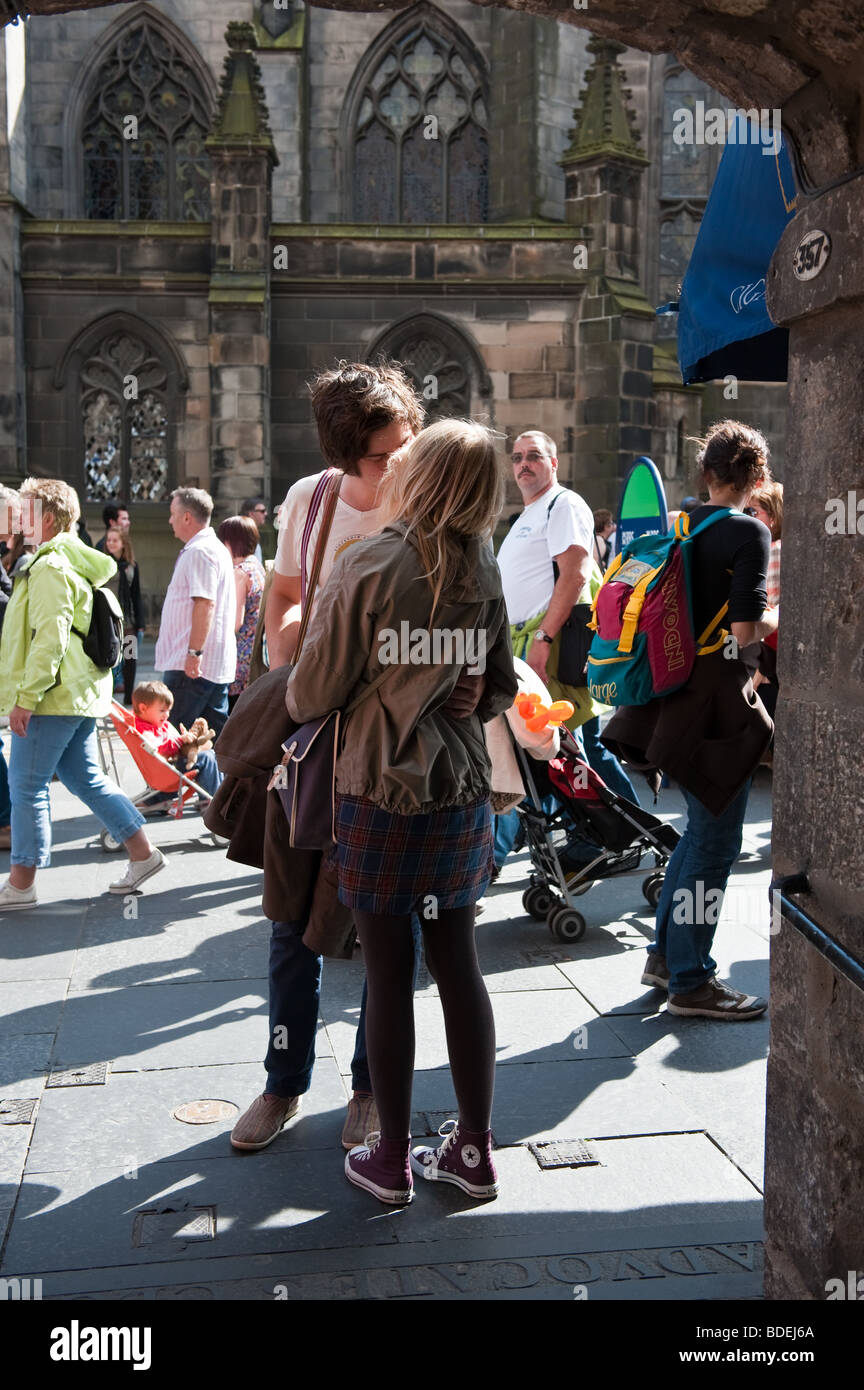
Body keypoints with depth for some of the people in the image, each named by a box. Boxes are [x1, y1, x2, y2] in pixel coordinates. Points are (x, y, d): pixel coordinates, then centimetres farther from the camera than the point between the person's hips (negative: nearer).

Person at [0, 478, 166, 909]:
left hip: (53, 696, -10)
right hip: (81, 694, 10)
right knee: (85, 779, 15)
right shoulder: (78, 563, 17)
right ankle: (142, 853, 16)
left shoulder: (50, 568, -14)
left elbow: (49, 639, -22)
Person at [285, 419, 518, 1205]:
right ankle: (474, 1151, 22)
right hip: (464, 791, 5)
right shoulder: (486, 572, 2)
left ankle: (392, 1160, 18)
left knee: (389, 975, 5)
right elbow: (502, 690, 11)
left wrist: (292, 703, 13)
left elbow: (311, 696, -9)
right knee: (459, 965, 12)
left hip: (382, 796, -4)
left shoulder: (369, 568, -14)